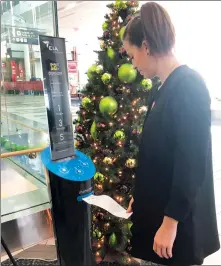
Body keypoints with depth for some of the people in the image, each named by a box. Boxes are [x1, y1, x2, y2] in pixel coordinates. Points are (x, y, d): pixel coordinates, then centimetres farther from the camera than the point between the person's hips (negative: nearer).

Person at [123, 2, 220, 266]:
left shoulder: (188, 87, -19)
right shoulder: (166, 89, 7)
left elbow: (192, 163, -22)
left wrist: (171, 221, -18)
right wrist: (141, 196, 17)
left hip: (179, 220, -8)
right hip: (160, 207, 8)